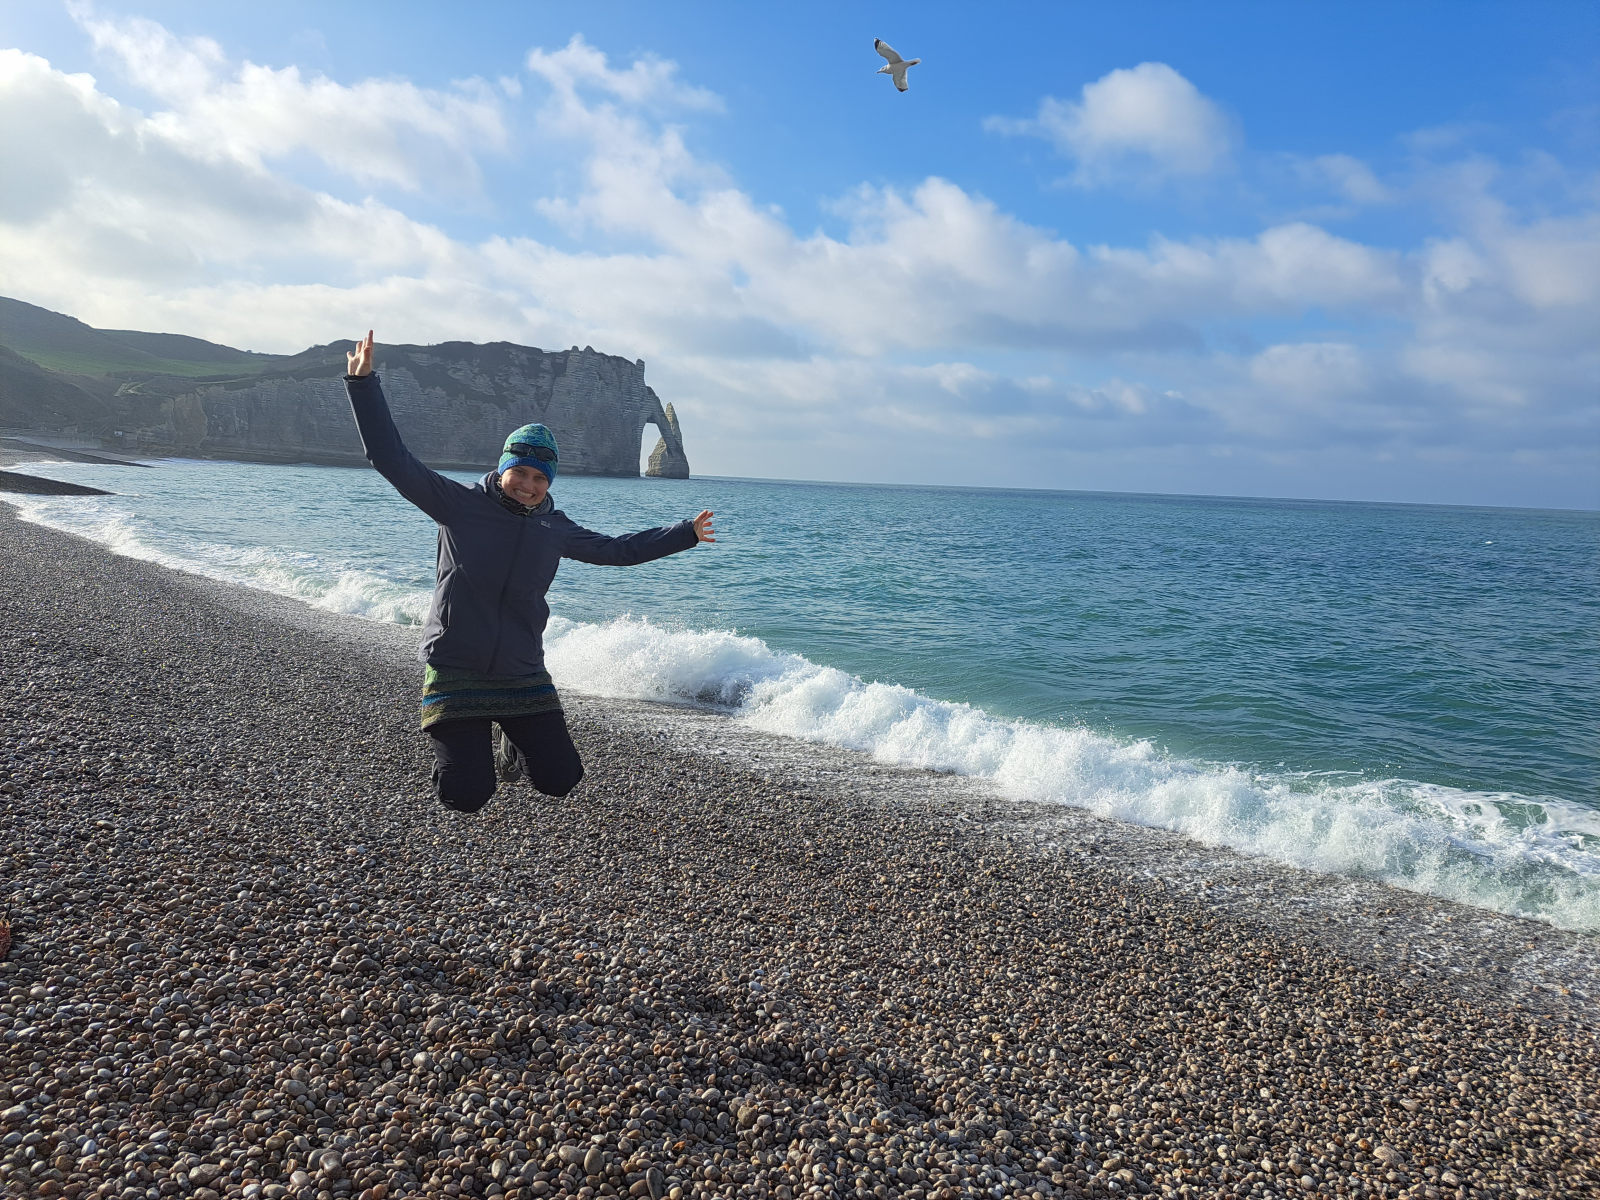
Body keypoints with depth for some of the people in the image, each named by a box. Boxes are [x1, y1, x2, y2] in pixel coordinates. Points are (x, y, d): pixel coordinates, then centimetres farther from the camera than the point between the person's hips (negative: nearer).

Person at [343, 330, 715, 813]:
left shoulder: (555, 529, 5)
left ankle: (511, 749, 34)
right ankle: (465, 744, 28)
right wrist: (363, 384, -19)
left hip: (523, 677, 4)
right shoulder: (460, 505, -7)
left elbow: (617, 549, 17)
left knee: (562, 781, 1)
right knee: (466, 797, -8)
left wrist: (686, 533, 20)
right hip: (455, 673, -3)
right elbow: (393, 460, -12)